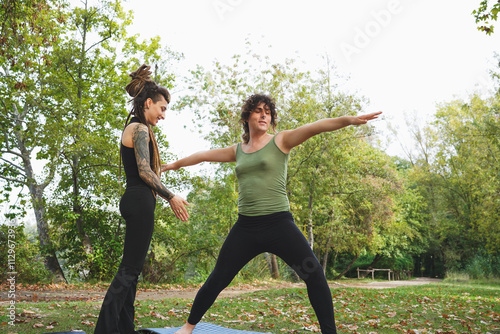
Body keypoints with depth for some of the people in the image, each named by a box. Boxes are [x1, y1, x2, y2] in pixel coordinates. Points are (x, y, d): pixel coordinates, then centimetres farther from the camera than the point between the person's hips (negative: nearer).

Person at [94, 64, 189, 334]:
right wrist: (171, 196, -10)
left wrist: (168, 198, 21)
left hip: (134, 201, 10)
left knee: (131, 268, 11)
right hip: (140, 203, -10)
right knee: (130, 268, -8)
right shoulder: (140, 129, -9)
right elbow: (144, 172, -17)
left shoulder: (133, 129, 21)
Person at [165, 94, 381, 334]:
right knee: (217, 280, 10)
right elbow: (204, 155, 26)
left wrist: (348, 120, -27)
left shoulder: (280, 141, 2)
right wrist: (175, 164, 37)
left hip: (278, 224, -3)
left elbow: (314, 127, -13)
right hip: (245, 227, 3)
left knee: (315, 275, -15)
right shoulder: (238, 150, 13)